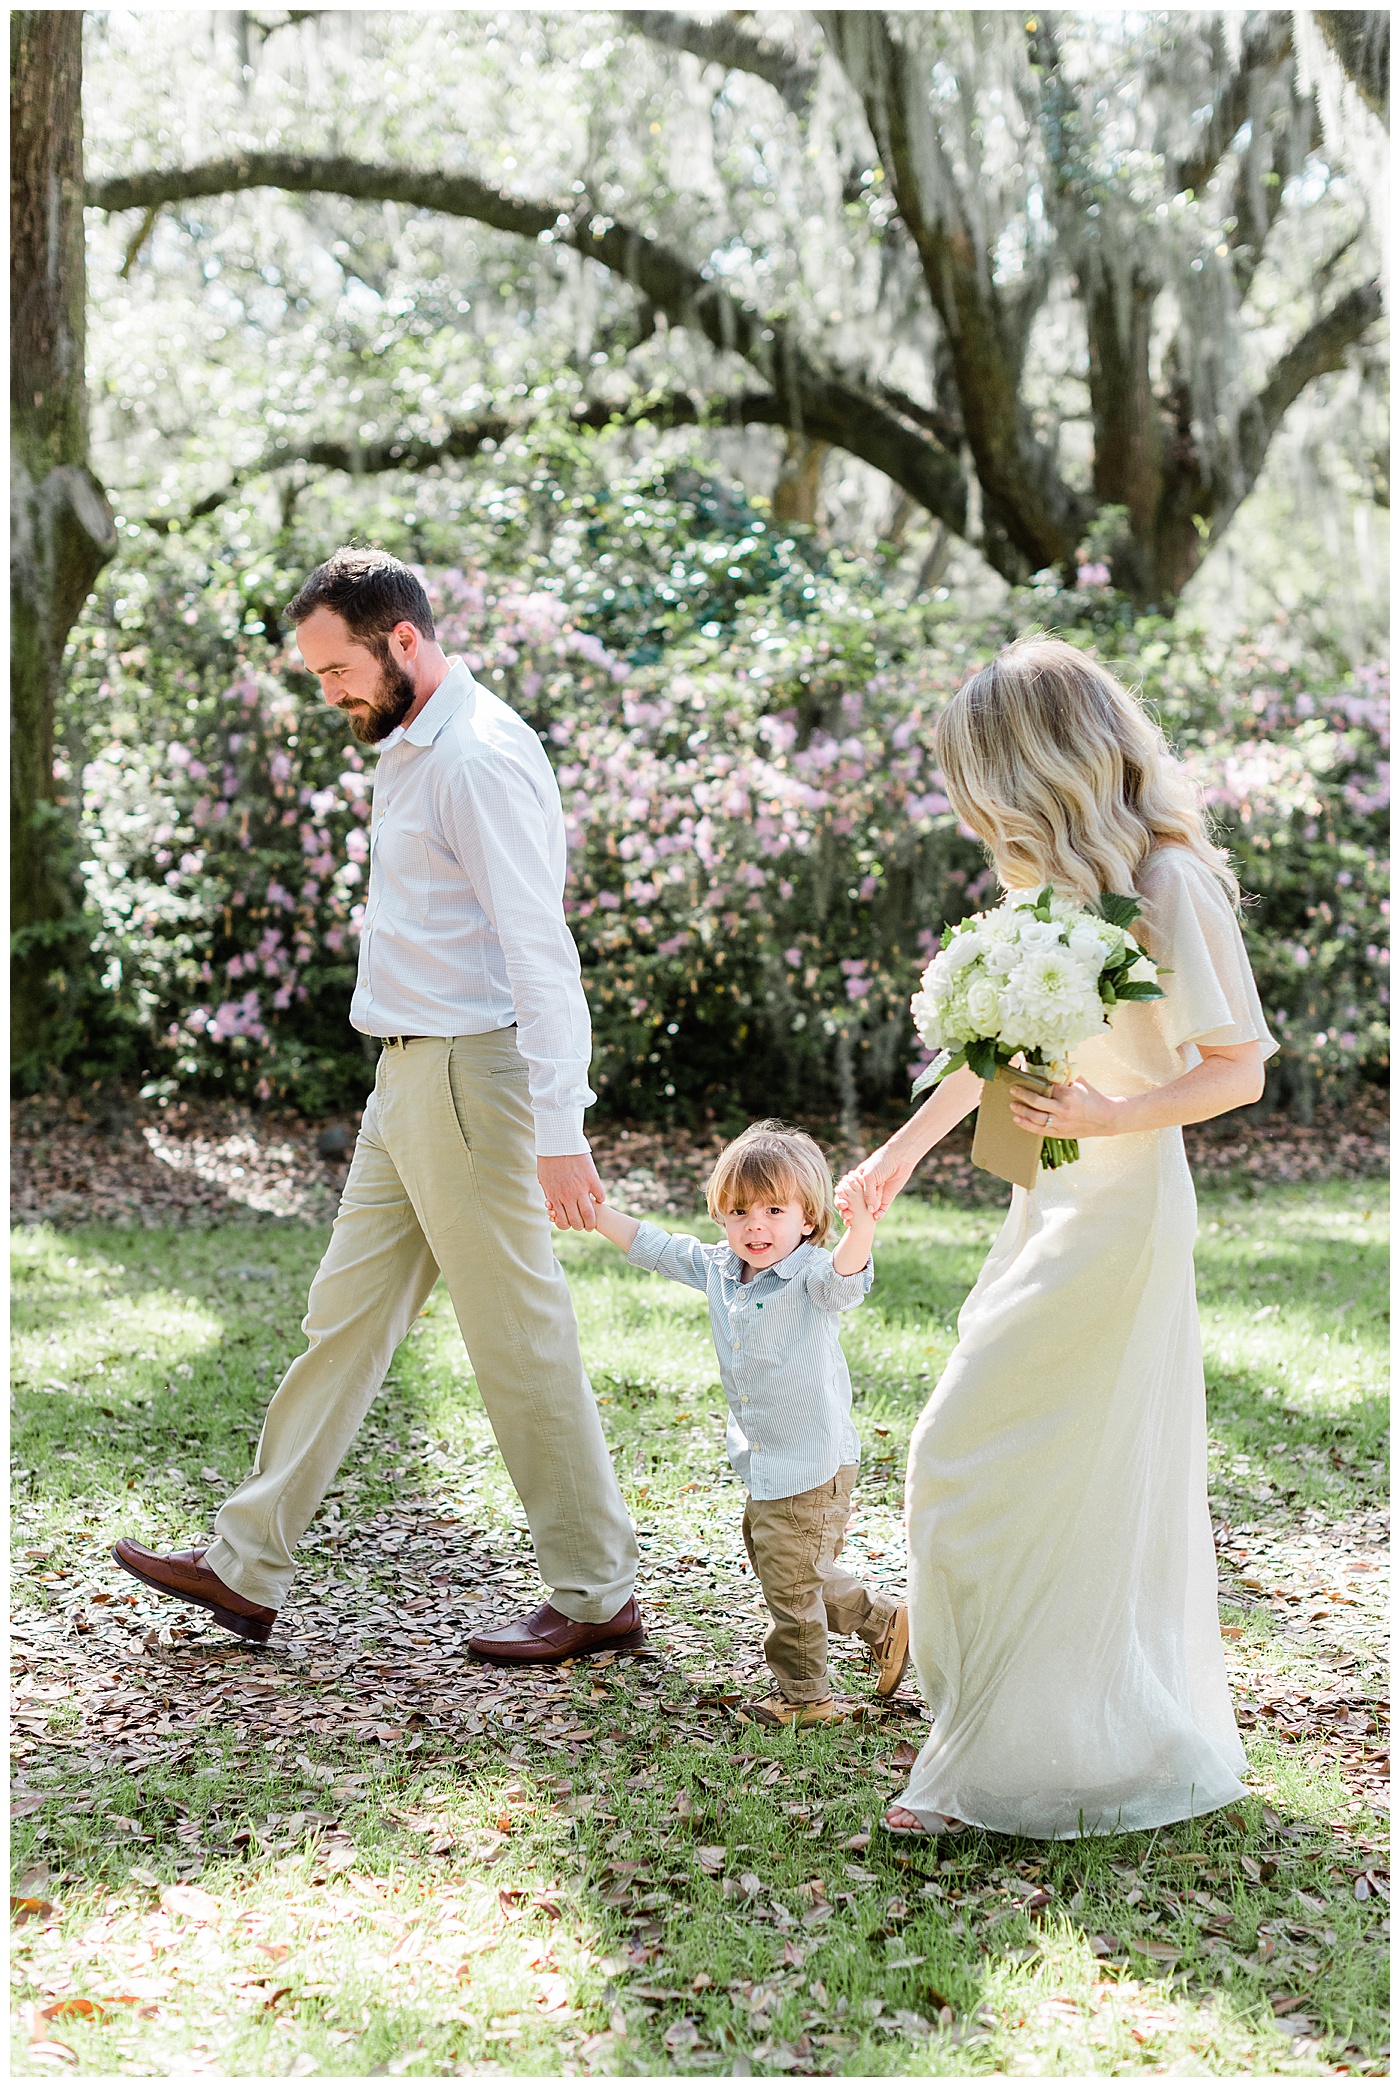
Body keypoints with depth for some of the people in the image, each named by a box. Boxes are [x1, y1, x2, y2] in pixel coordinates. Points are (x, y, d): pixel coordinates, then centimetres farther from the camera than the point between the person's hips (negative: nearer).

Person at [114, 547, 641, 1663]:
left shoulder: (482, 756, -16)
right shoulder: (409, 751, 16)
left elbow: (540, 948, -22)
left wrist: (559, 1130, -26)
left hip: (468, 1073, -10)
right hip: (408, 1075, 10)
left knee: (520, 1338, -2)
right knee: (347, 1312, 12)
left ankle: (596, 1594, 11)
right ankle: (248, 1564, 20)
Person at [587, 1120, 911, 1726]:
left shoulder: (813, 1275, -20)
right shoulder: (716, 1268, 2)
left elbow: (846, 1275, -42)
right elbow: (652, 1247, 14)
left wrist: (861, 1229, -63)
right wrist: (593, 1210, 13)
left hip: (814, 1467, -8)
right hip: (763, 1466, 8)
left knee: (791, 1584, 3)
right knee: (771, 1561, 21)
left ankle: (805, 1697, 22)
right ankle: (883, 1622, 36)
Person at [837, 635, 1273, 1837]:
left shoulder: (1168, 883, -15)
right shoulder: (1054, 882, 10)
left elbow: (1239, 1069, -14)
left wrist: (1107, 1117, -27)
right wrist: (903, 1151, 28)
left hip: (1121, 1210, -8)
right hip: (1052, 1208, 8)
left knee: (976, 1464, -6)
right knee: (1087, 1486, 13)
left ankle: (1007, 1758, 6)